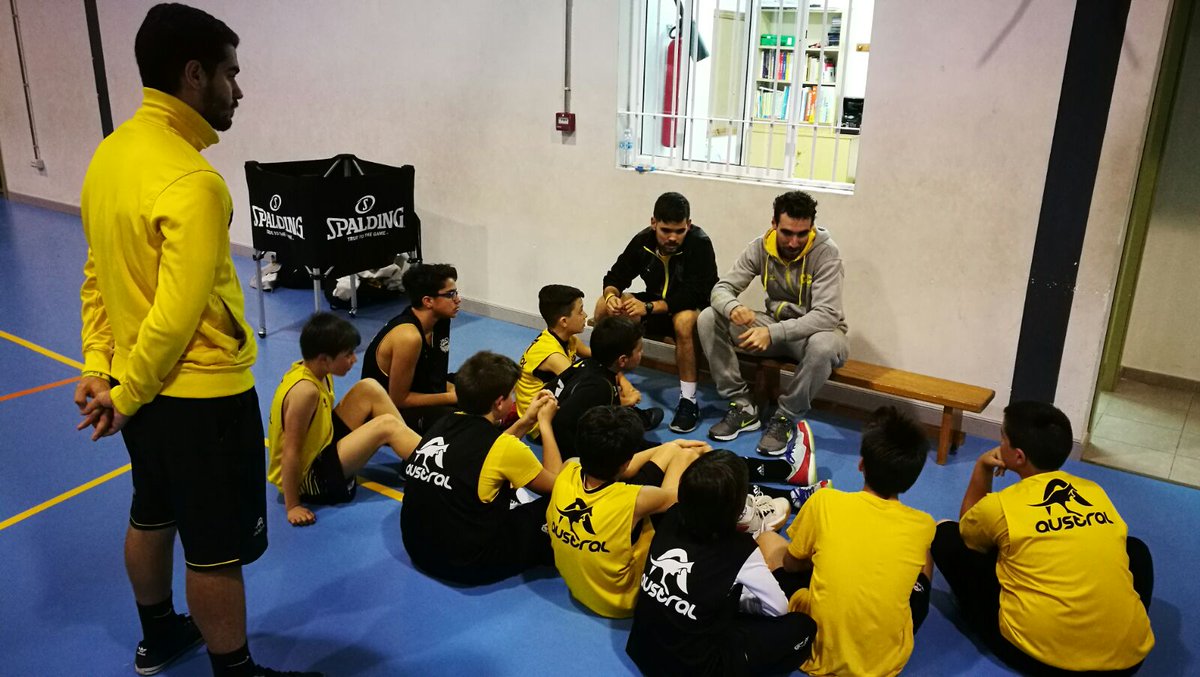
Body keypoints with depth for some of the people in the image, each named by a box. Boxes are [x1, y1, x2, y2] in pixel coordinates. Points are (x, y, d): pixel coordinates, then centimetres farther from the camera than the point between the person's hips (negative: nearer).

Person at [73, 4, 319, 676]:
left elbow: (99, 275, 8)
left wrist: (99, 366, 7)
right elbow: (177, 315, -25)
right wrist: (125, 396, -12)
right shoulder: (193, 182, -26)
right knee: (218, 549, 6)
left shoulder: (110, 153, 3)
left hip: (144, 386, 9)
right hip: (201, 395, -9)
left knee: (153, 515, 25)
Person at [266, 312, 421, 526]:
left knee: (369, 389, 0)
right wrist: (293, 506, -21)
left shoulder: (313, 370, -2)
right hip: (308, 477, -9)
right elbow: (290, 452, -26)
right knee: (388, 426, -17)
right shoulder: (306, 390, -29)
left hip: (320, 447, 9)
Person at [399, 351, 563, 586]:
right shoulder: (505, 447, -18)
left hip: (418, 550, 8)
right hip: (467, 565, -7)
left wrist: (526, 421, 19)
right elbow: (555, 483, 0)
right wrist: (545, 423, 9)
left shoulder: (444, 424, 1)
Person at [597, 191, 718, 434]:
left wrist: (649, 307, -37)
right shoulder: (643, 241, -8)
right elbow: (615, 276, -2)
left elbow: (694, 295, -30)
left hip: (693, 309, -5)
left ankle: (688, 401, -27)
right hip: (655, 306, 5)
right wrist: (611, 295, -27)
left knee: (684, 320, -40)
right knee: (604, 305, -15)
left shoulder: (700, 244, -23)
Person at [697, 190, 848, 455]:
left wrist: (773, 333, -44)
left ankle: (786, 418, -16)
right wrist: (733, 308, -38)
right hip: (775, 324, 4)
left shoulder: (826, 253, -22)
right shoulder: (760, 247, -10)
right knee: (709, 319, -15)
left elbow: (826, 315, -31)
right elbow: (722, 287, -11)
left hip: (816, 329, -4)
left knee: (824, 346, -41)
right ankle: (743, 407, -10)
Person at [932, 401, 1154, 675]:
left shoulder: (1001, 505, -5)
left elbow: (967, 530, 19)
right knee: (1135, 548, 34)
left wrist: (982, 469, 20)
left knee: (947, 536, 10)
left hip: (1037, 654, -4)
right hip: (1128, 653, 4)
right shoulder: (1096, 492, 7)